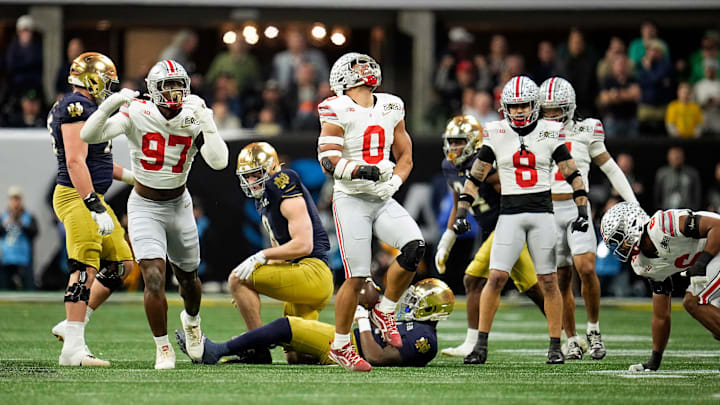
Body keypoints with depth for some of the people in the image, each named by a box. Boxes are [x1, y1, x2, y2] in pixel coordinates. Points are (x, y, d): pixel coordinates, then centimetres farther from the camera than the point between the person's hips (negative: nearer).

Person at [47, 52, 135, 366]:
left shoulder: (84, 108, 18)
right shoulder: (77, 108, -15)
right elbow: (75, 163, -23)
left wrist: (131, 176, 31)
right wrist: (96, 208, -27)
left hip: (91, 196, 10)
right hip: (77, 198, -10)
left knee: (121, 263, 13)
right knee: (86, 269, -13)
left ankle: (72, 326, 16)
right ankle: (72, 349, -15)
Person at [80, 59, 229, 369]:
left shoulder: (194, 121, -11)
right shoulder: (138, 115, -16)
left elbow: (218, 162, -23)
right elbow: (90, 135, -25)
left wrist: (207, 123, -30)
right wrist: (111, 104, -39)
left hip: (178, 205, 3)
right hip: (144, 207, -3)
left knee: (188, 277, 18)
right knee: (154, 279, -17)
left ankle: (191, 319, 52)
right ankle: (163, 348, 0)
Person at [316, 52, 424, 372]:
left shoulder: (391, 108, 11)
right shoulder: (337, 111, -6)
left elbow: (405, 156, 15)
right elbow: (328, 160, -13)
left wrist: (394, 183, -4)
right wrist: (359, 170, -30)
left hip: (383, 200, 5)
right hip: (351, 200, -5)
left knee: (415, 247, -20)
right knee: (357, 277, -10)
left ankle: (384, 312, 2)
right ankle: (340, 346, 7)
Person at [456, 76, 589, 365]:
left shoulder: (549, 133, 2)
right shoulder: (496, 134, 3)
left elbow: (572, 175, 6)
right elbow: (475, 177, 7)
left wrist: (583, 211, -2)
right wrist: (462, 212, -1)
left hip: (542, 213, 0)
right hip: (510, 214, 0)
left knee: (548, 281, 0)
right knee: (496, 277, -10)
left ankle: (555, 346, 9)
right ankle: (481, 346, -3)